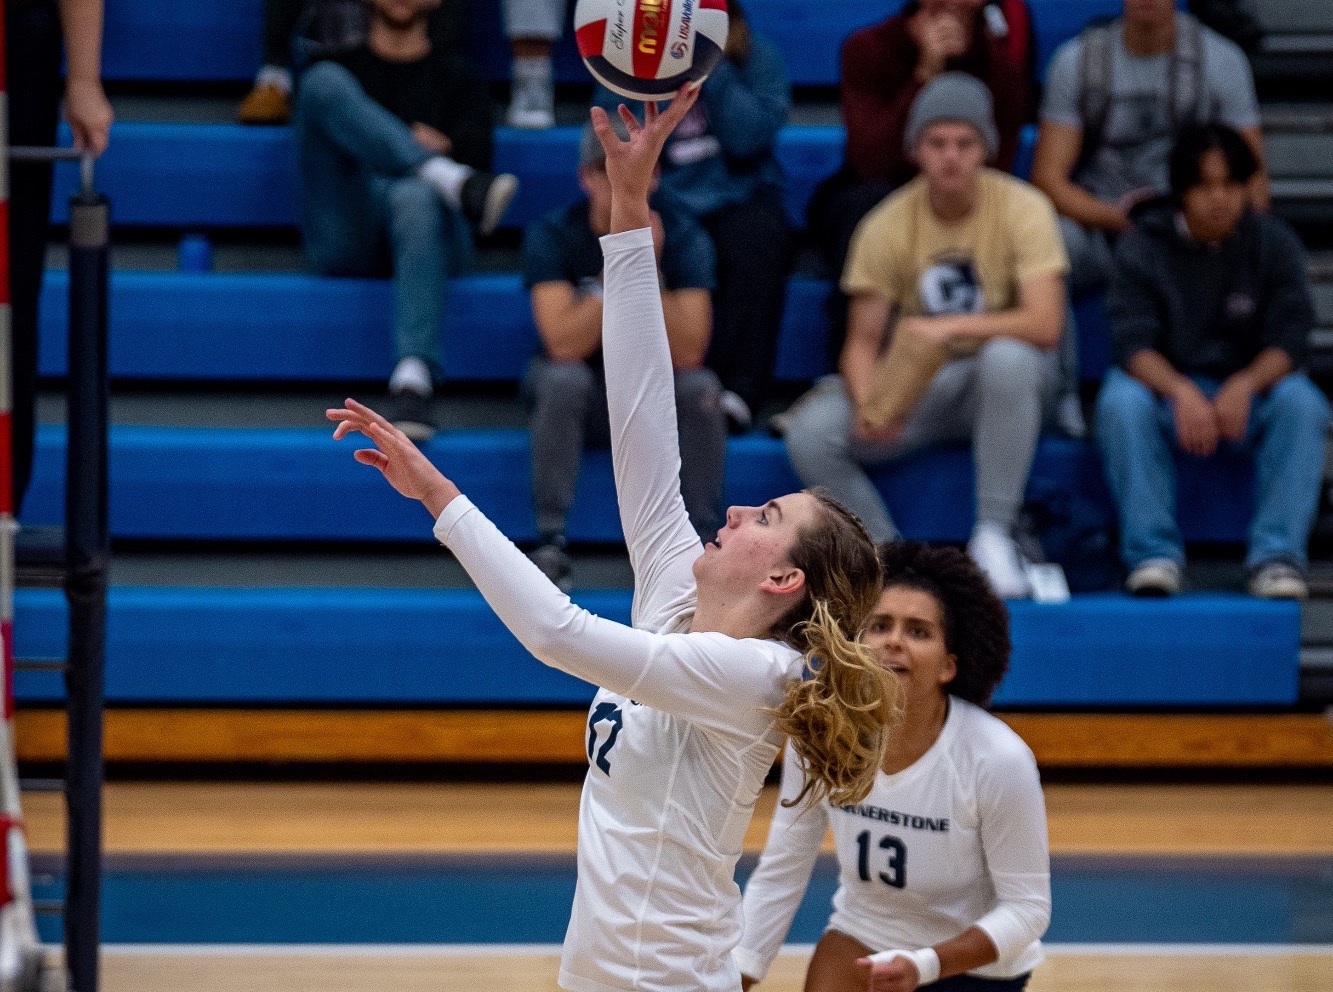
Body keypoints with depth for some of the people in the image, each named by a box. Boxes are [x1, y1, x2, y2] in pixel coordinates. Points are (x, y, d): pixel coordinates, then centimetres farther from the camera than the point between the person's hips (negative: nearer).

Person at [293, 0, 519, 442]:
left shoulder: (458, 79, 26)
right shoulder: (340, 66, 26)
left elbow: (474, 155, 9)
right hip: (346, 233, 1)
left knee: (415, 196, -41)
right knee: (323, 81, -20)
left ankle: (413, 380, -53)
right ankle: (455, 184, -37)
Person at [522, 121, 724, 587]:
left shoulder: (683, 237, -13)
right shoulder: (552, 235, -15)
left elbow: (686, 355, -23)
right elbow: (565, 345, -27)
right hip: (582, 397, -1)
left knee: (700, 386, -31)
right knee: (563, 379, -35)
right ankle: (551, 545, -29)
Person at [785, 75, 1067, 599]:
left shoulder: (1022, 208, -12)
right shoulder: (886, 225, -6)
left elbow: (1045, 324, -22)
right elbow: (862, 341, -5)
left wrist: (952, 326, -32)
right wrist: (867, 406, -26)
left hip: (1001, 384, -2)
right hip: (913, 384, 2)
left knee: (1006, 357, -40)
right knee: (809, 434, -24)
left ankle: (993, 535, -29)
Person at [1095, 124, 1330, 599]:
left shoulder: (1274, 243, 0)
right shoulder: (1142, 247, -3)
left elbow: (1289, 339, -10)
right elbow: (1133, 341, -15)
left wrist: (1245, 385, -31)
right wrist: (1181, 391, -35)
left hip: (1249, 388, 1)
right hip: (1164, 385, -1)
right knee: (1121, 402, -34)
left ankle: (1277, 555, -33)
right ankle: (1153, 552, -33)